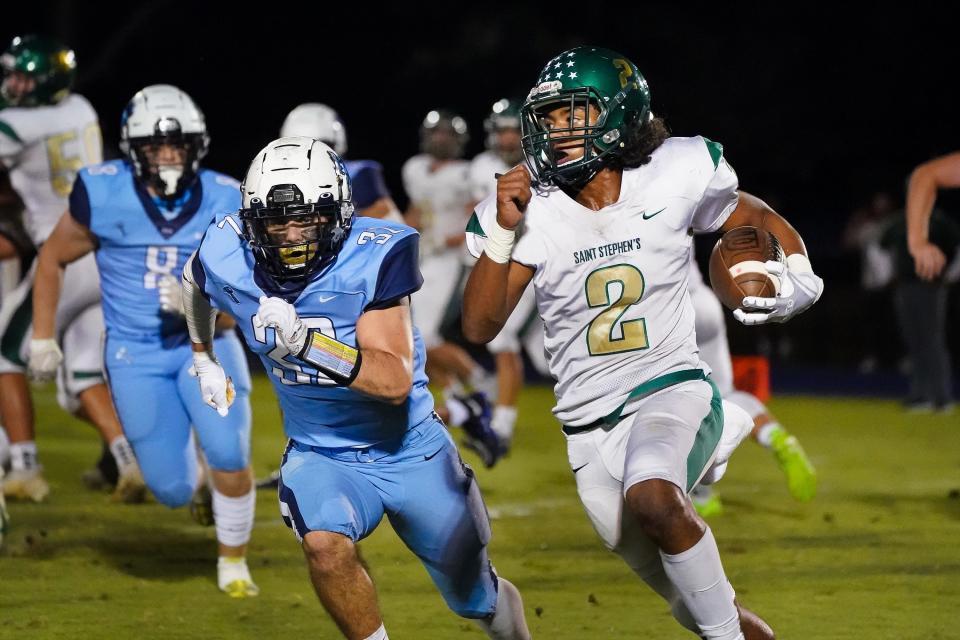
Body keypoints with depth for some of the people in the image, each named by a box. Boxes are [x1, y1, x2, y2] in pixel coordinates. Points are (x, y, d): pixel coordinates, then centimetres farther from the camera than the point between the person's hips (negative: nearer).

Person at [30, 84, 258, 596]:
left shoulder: (223, 203, -10)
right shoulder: (104, 197, -12)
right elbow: (52, 259, 5)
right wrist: (42, 338, 6)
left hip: (205, 342, 0)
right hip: (137, 354, 0)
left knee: (229, 455, -19)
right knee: (173, 488, -3)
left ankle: (233, 563, 7)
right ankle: (198, 485, 38)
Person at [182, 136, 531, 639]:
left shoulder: (373, 258, -26)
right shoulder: (229, 258, -16)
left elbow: (396, 382, -33)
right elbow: (194, 284, 12)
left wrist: (304, 342, -43)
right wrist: (204, 360, 20)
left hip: (411, 450, -1)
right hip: (321, 455, 1)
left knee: (473, 599, 13)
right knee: (325, 545, -32)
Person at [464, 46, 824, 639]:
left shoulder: (675, 177, -7)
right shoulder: (530, 211, -7)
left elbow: (761, 221, 11)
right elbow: (479, 327, -11)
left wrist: (798, 278, -8)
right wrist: (502, 233, -22)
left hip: (671, 390, -3)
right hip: (592, 429, 3)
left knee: (652, 497, -38)